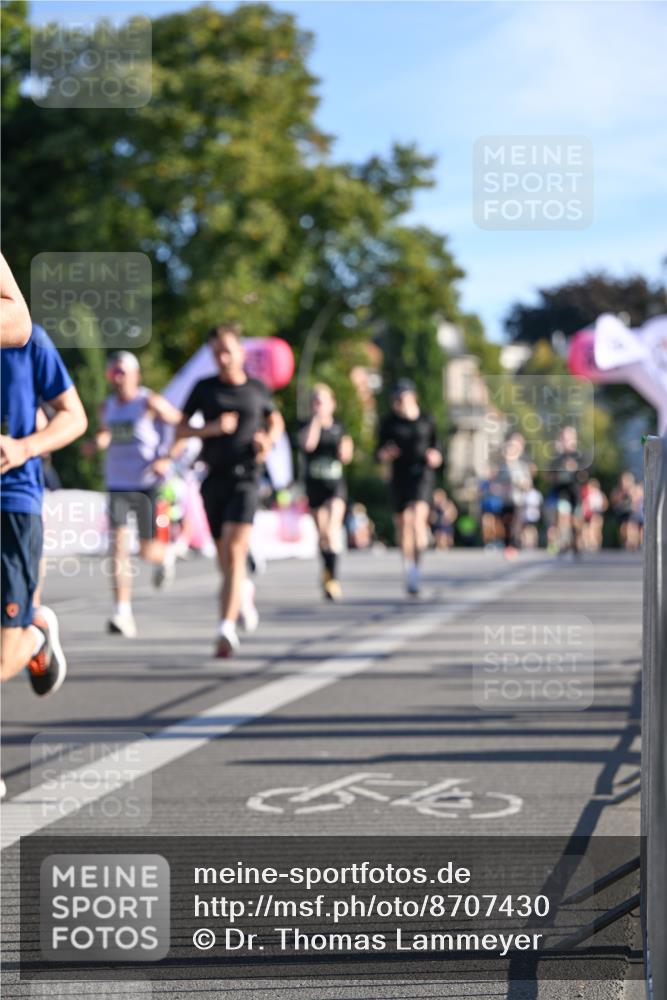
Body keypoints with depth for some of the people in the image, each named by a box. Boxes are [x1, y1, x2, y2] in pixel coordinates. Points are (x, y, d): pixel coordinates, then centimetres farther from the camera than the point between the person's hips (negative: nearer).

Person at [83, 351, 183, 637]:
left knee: (147, 550, 1)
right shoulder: (107, 407, 10)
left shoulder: (150, 403, -7)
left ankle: (164, 556, 41)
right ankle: (123, 614, -18)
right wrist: (97, 442, 6)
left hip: (148, 484, -4)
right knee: (118, 543, -13)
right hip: (118, 485, 4)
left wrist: (168, 458, -14)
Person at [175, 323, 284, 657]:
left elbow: (276, 420, 24)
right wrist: (212, 428, -11)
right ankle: (244, 591, 42)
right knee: (225, 559, 7)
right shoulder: (204, 388, 6)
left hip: (245, 479, -2)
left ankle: (227, 629, -21)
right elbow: (179, 431, 6)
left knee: (234, 551, -17)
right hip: (214, 479, 2)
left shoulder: (257, 388, 7)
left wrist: (269, 439, 2)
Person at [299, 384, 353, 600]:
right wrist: (316, 419, -19)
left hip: (336, 484, -1)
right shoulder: (307, 426, 0)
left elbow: (346, 458, 9)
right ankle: (327, 570, 29)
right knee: (322, 534, 9)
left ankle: (333, 576, -23)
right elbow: (308, 444, -22)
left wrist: (345, 450, -13)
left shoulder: (339, 428, 5)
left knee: (333, 530, -18)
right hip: (315, 485, 1)